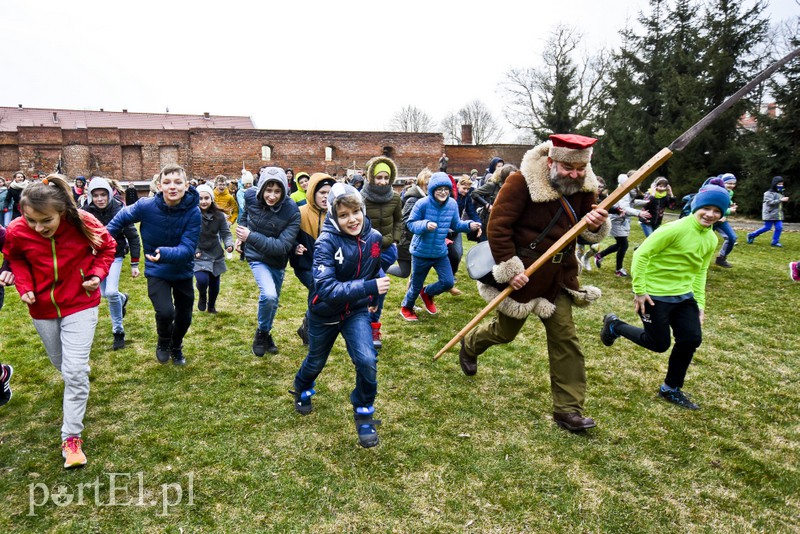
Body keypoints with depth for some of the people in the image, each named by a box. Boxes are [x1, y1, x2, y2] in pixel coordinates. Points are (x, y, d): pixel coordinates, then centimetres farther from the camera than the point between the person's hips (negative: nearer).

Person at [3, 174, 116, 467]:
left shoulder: (83, 223, -22)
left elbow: (107, 247, -1)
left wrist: (97, 273, -16)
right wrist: (24, 285, -10)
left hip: (80, 304, -3)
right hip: (42, 308, 3)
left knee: (75, 371, -9)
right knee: (61, 364, 19)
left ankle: (71, 437, 3)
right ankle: (77, 389, 54)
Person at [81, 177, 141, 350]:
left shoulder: (119, 211, -19)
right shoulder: (86, 211, -13)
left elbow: (133, 237, -12)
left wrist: (134, 264, -11)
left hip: (115, 255, -3)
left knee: (110, 292, -16)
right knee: (104, 293, 10)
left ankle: (118, 331, 1)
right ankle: (123, 298, 47)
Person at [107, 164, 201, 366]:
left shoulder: (193, 212, -24)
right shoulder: (146, 206, -21)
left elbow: (187, 249, -28)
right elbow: (122, 218, 0)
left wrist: (165, 253, -46)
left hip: (183, 271, 1)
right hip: (156, 271, -1)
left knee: (184, 317, 14)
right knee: (165, 312, -21)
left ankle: (176, 347, 47)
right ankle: (163, 343, 15)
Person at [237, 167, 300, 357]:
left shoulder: (292, 211, -25)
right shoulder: (251, 197, -16)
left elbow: (283, 246, -29)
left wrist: (251, 237, -32)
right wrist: (240, 236, -1)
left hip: (278, 261, 1)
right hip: (257, 257, -1)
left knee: (273, 300, 18)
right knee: (268, 295, -25)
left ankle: (265, 333, 46)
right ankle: (262, 332, 3)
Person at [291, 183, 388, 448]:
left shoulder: (374, 237, -13)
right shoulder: (327, 242, -27)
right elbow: (327, 288, -36)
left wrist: (372, 300, 13)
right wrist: (368, 287, -42)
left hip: (357, 311, 2)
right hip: (325, 312, -2)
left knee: (367, 360, -19)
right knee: (316, 361, 21)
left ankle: (364, 413, 7)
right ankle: (302, 390, 57)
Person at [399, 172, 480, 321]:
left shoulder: (452, 204, -5)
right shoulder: (422, 204, -20)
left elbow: (455, 225, 5)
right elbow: (411, 224, -16)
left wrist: (469, 225, -13)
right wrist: (425, 225, -34)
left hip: (441, 252, 4)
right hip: (421, 252, -4)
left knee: (448, 282, 1)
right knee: (416, 285, 10)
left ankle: (427, 293, 34)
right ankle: (406, 307, 39)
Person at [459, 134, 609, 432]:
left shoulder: (583, 187, 0)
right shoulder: (522, 182, -20)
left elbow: (588, 235, 9)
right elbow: (498, 225, -21)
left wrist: (596, 225, -15)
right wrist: (510, 268, -23)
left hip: (558, 276, 5)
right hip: (523, 273, -5)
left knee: (566, 339, 4)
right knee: (505, 331, 13)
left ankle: (568, 410, 15)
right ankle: (470, 345, 48)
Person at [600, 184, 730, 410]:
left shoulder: (711, 239, 5)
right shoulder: (676, 229, -20)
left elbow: (700, 271, 15)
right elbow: (641, 254, -19)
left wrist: (700, 303, 10)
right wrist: (639, 290, -20)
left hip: (683, 295, 8)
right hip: (655, 295, -7)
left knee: (692, 339, 2)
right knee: (659, 344, 0)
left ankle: (671, 389, 22)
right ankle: (614, 325, 23)